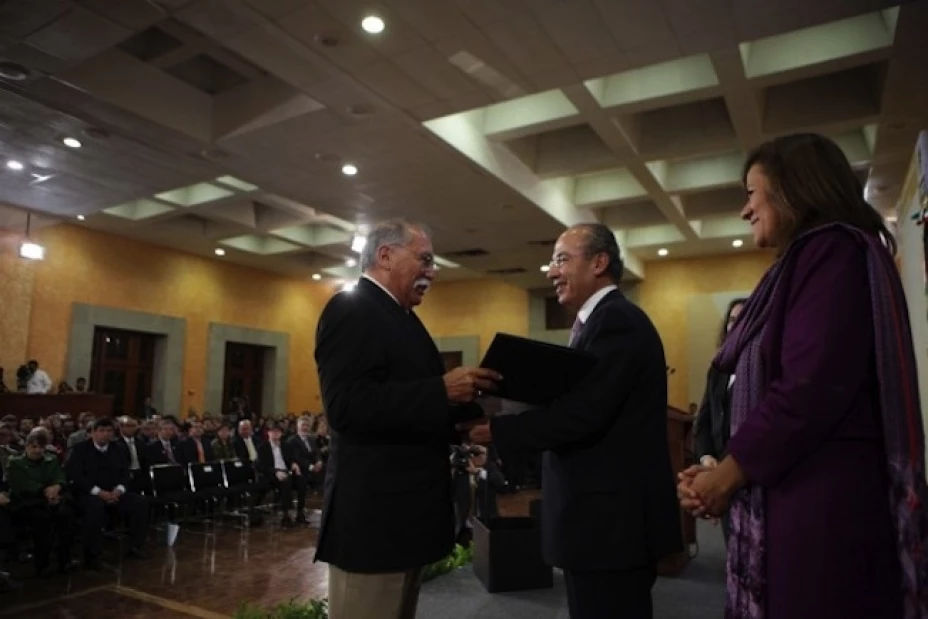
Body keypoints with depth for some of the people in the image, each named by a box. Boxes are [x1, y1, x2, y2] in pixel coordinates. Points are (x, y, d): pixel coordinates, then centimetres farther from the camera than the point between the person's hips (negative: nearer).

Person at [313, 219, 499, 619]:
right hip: (374, 514, -10)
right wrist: (443, 390, -25)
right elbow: (346, 405, -27)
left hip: (403, 513, 10)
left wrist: (465, 398, 4)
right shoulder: (351, 309, -14)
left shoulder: (399, 317, 17)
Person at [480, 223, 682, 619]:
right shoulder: (603, 320, 14)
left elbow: (581, 414, -25)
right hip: (606, 513, 10)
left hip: (612, 517, -10)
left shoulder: (616, 320, -17)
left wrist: (494, 429, -18)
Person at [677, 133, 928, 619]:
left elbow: (811, 390, -21)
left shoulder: (831, 250, -10)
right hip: (790, 494, 9)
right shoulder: (805, 262, 19)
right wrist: (720, 473, 6)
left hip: (819, 498, -9)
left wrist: (728, 473, -9)